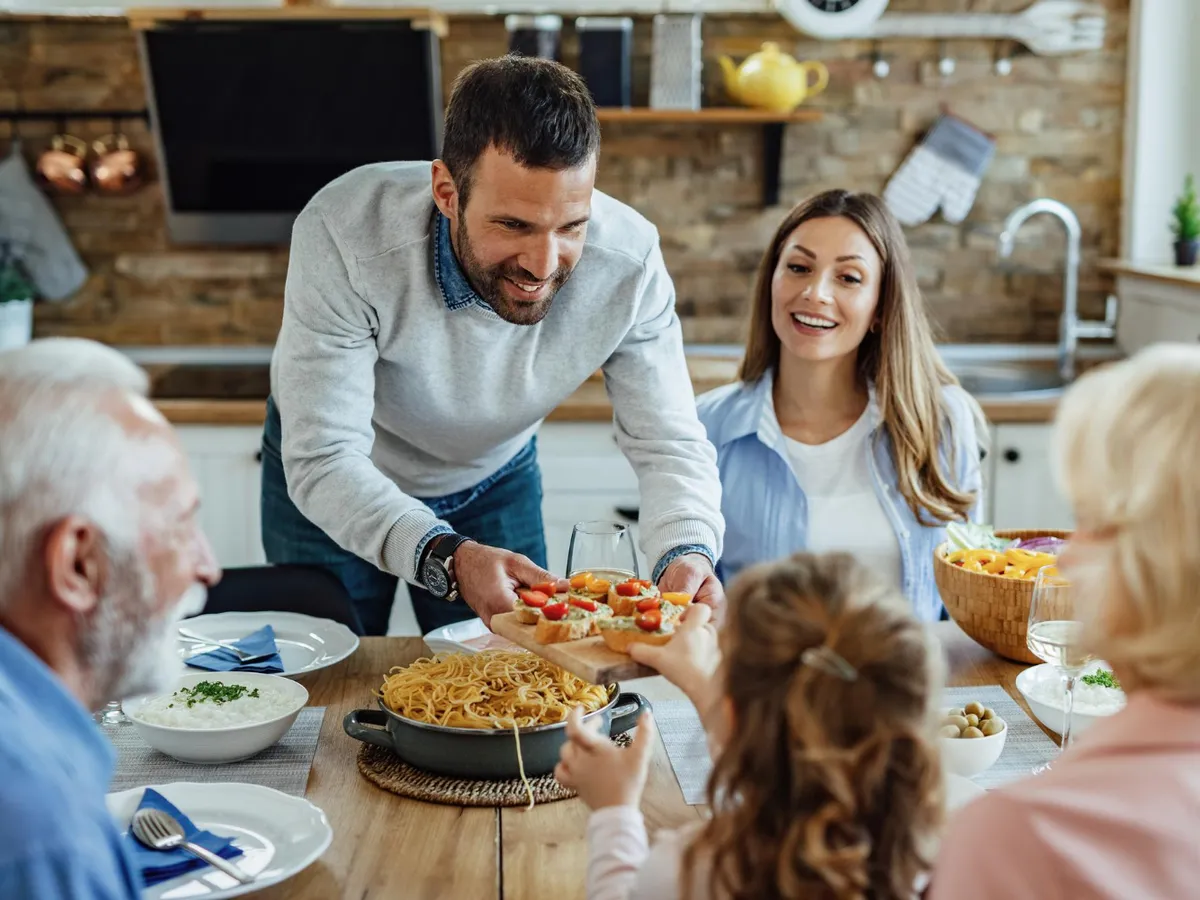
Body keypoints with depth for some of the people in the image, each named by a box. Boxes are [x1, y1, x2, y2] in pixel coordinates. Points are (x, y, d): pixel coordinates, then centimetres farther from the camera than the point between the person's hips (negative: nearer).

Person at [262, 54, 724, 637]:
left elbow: (668, 443, -23)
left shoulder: (628, 263, -30)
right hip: (329, 483, -1)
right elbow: (323, 460, -38)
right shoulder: (344, 234, -38)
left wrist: (688, 552, -44)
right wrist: (447, 558, -55)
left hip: (494, 481, 2)